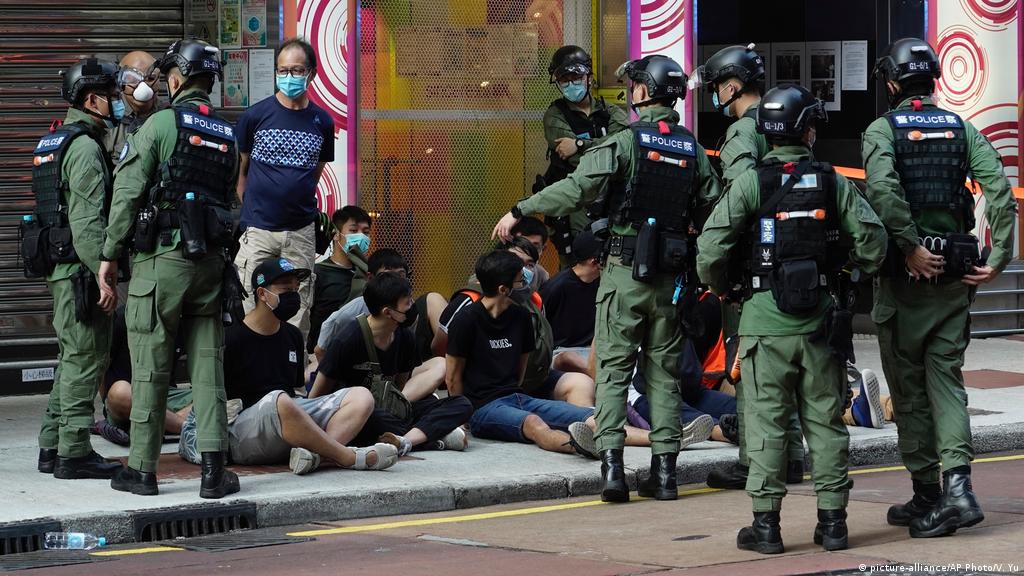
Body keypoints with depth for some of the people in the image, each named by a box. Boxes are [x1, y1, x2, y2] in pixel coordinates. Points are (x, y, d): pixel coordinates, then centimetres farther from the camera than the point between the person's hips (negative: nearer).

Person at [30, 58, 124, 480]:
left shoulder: (55, 142, 18)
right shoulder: (84, 148, -15)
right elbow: (87, 221, -21)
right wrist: (104, 274, -22)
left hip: (60, 268, 10)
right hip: (79, 270, -10)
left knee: (72, 358, 16)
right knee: (85, 359, -6)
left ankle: (53, 446, 21)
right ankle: (74, 452, -4)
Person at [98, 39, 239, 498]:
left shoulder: (161, 124, -6)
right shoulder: (227, 135, 11)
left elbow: (127, 194, -9)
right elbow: (230, 201, 10)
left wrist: (109, 258, -3)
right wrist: (221, 259, 15)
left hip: (161, 258, -5)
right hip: (210, 262, 5)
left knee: (150, 368, 2)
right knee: (207, 366, 6)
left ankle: (142, 469, 7)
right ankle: (213, 469, 1)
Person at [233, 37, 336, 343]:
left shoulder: (322, 122, 7)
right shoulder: (255, 115, -1)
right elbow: (239, 171, 9)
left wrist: (300, 203, 12)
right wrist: (250, 208, 6)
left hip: (301, 233, 2)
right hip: (258, 230, -2)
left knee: (298, 317, 3)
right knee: (250, 311, -5)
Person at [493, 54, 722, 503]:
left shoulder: (626, 142, -10)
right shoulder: (693, 151, 7)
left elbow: (576, 188, -17)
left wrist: (519, 211, -11)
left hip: (626, 270, -4)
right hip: (671, 276, 4)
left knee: (613, 369, -1)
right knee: (663, 372, 10)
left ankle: (611, 463, -11)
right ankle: (664, 470, 8)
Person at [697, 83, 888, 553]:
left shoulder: (750, 183, -6)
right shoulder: (833, 183, 0)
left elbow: (710, 248, -12)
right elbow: (872, 240, -3)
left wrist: (720, 287, 7)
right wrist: (852, 272, 17)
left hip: (766, 320, -2)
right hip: (820, 319, 2)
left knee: (767, 421, 3)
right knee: (825, 420, 10)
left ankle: (766, 523, 3)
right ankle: (832, 519, 13)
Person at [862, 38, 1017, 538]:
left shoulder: (883, 129, -2)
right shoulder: (961, 129, 8)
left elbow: (883, 188, -22)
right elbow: (1000, 190, -4)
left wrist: (911, 247, -16)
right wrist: (998, 260, -2)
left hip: (903, 272, -3)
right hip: (954, 274, 3)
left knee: (909, 389, 7)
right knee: (945, 379, 6)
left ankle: (927, 496, 10)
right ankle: (958, 482, -13)